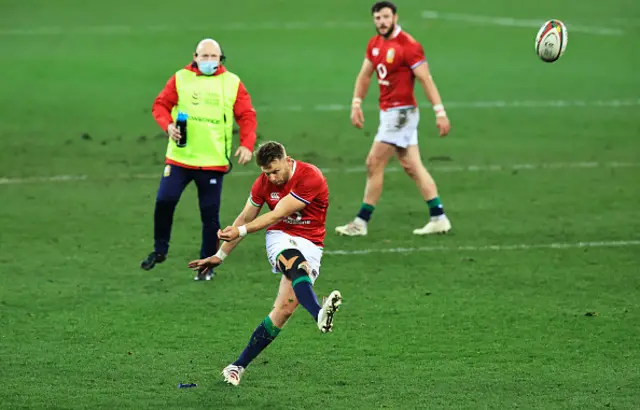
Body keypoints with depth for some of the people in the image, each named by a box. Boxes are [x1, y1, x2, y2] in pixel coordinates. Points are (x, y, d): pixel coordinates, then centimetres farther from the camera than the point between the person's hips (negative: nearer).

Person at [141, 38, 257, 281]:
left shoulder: (232, 83, 4)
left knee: (210, 214, 2)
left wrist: (247, 144, -10)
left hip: (214, 161, 0)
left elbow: (247, 116, 4)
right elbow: (161, 105, 6)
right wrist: (168, 125, -14)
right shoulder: (180, 79, 4)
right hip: (180, 157, 0)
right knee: (164, 201, -10)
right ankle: (160, 250, 12)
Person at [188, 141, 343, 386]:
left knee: (284, 309, -15)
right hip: (281, 239, 2)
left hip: (310, 245, -2)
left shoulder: (310, 178, -17)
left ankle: (238, 366, -6)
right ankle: (319, 314, -67)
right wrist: (220, 255, 17)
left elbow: (276, 215, -19)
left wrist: (240, 231, -22)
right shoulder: (263, 183, 0)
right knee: (297, 263, -37)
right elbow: (245, 218, 14)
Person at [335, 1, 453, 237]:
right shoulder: (375, 44, 9)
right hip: (388, 112, 9)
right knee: (412, 166, 8)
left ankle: (361, 223, 1)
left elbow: (426, 79, -17)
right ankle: (438, 218, 11)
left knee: (374, 164, -6)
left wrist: (440, 112, -20)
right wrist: (356, 103, 8)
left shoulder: (408, 46, -16)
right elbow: (365, 75, 18)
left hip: (401, 112, -9)